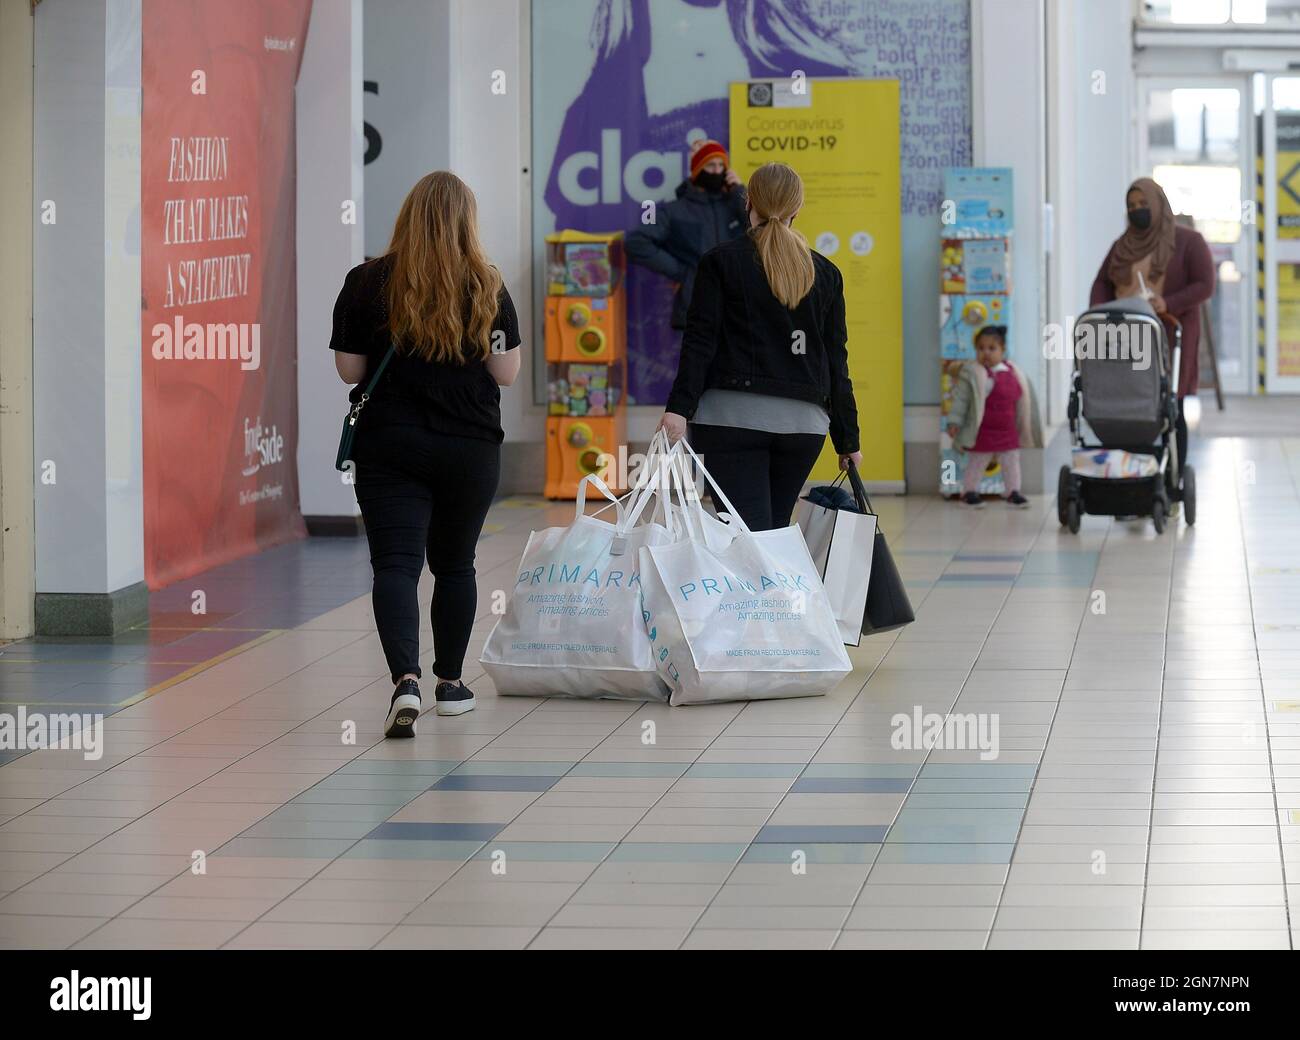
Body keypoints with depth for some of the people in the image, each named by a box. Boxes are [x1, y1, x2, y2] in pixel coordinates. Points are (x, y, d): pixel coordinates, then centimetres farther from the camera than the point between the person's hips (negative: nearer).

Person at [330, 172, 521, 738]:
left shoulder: (366, 284, -4)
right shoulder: (487, 289, -3)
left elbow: (349, 369, 0)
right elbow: (506, 372, 0)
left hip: (389, 447, -1)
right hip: (470, 449, 1)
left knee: (396, 564, -6)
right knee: (454, 564, 18)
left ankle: (406, 681, -27)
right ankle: (450, 683, 29)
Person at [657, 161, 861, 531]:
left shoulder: (721, 262, 2)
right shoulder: (825, 274, 12)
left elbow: (700, 341, -6)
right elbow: (836, 362, 12)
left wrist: (680, 407, -10)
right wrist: (847, 440, 17)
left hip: (732, 417, -4)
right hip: (803, 423, 4)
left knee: (752, 537, -10)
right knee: (775, 531, 13)